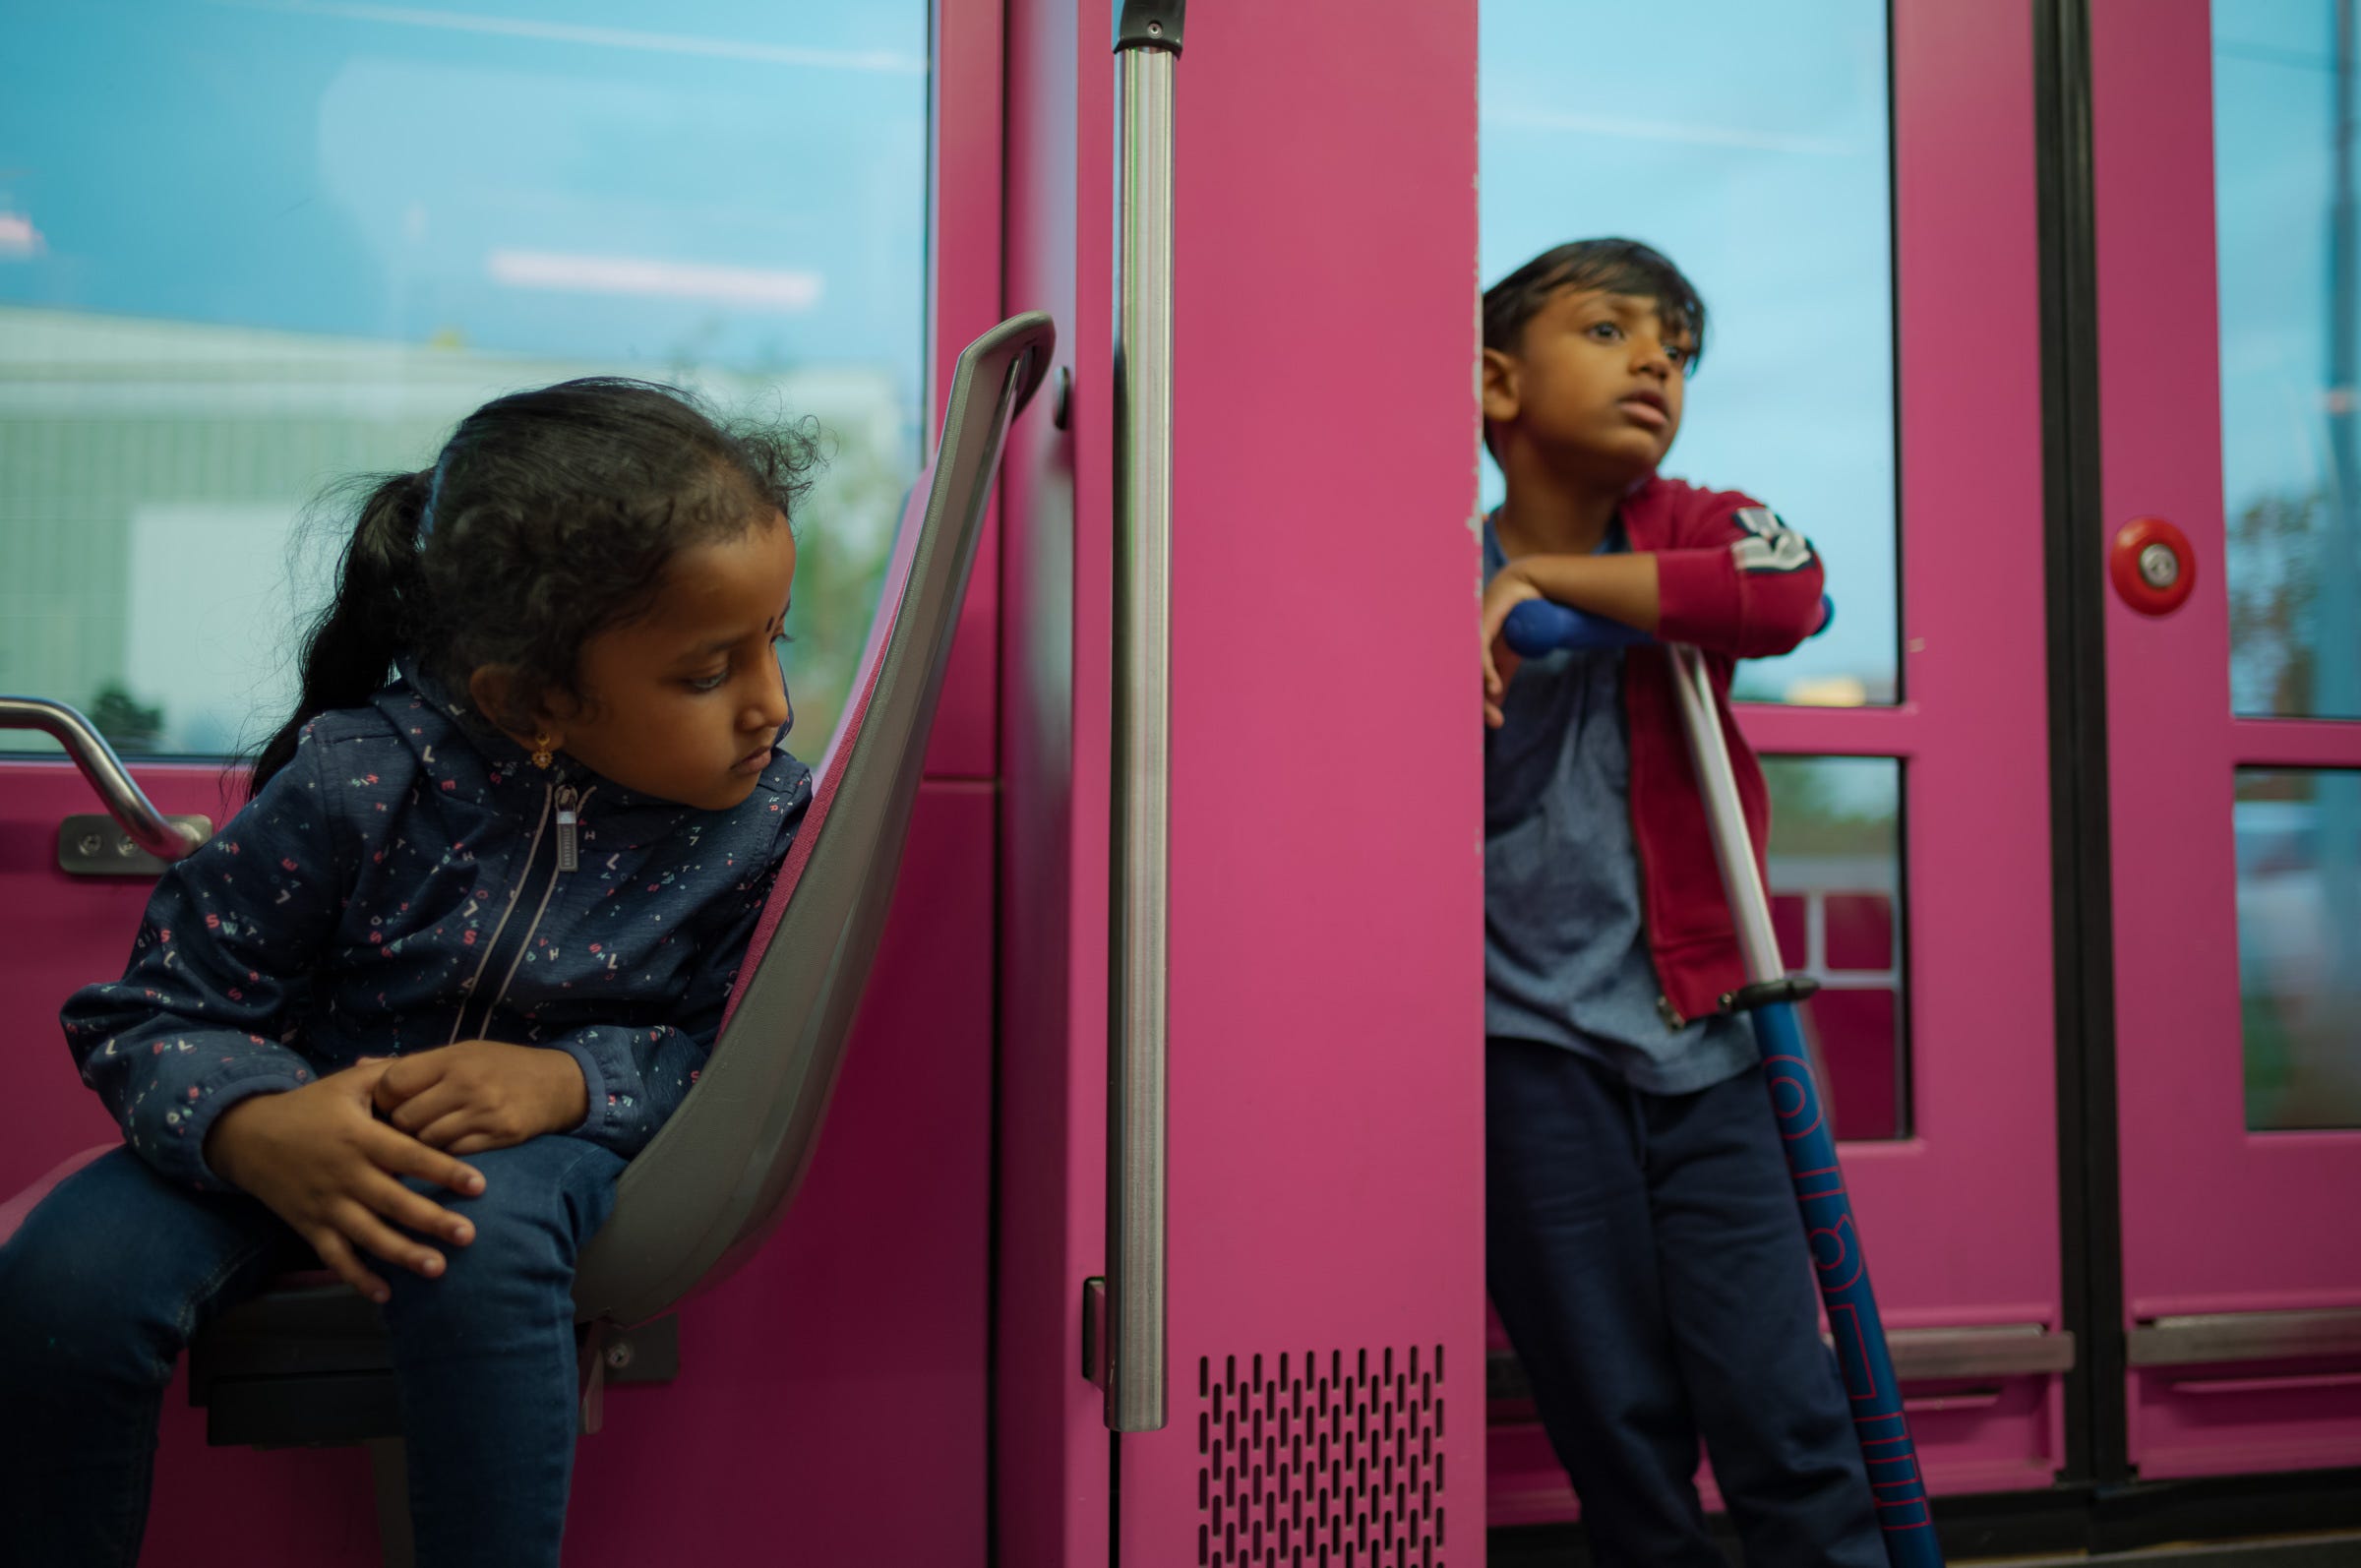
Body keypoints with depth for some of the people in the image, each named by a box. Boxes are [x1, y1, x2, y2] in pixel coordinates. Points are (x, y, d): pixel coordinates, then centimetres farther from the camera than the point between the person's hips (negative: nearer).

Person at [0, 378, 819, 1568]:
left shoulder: (764, 810, -17)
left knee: (479, 1242, -36)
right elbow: (153, 1014, -13)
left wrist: (572, 1079, -29)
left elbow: (725, 1046, -9)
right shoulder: (361, 780, -21)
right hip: (319, 1119, 1)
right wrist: (257, 1133, -35)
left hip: (549, 1132, -1)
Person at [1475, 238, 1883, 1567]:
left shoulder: (1697, 528, 4)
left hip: (1704, 1046, 1)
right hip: (1532, 1052, -1)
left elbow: (1791, 592, -22)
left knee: (1783, 1410, -1)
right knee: (1617, 1430, 6)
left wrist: (1544, 580, -20)